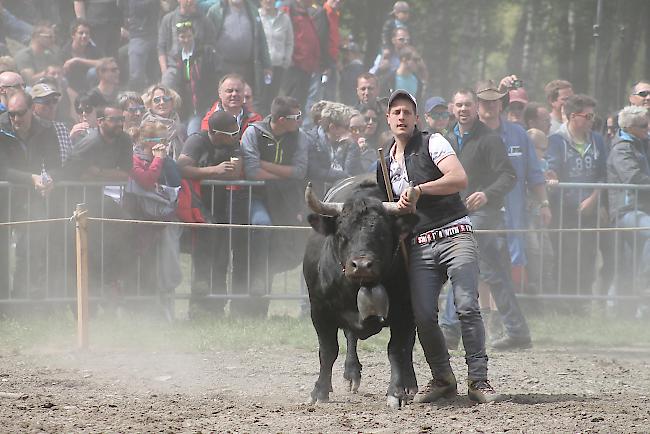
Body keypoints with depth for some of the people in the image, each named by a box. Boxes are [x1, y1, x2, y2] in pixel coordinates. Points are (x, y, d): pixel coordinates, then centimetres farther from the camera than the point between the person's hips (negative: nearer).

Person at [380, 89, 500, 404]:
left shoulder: (432, 143, 2)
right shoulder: (386, 163, 19)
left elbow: (460, 178, -14)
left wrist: (419, 189, -20)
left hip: (454, 234, -5)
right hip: (419, 245, 5)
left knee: (468, 307, -16)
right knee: (423, 315, -7)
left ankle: (478, 380, -13)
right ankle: (442, 379, 9)